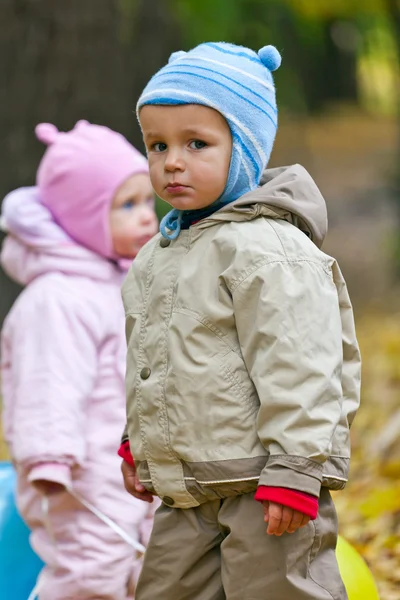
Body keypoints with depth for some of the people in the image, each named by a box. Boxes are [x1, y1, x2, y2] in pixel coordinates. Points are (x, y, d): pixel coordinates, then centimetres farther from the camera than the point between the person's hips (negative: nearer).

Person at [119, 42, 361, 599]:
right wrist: (136, 444, 28)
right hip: (187, 494, 9)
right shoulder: (158, 256, 14)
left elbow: (297, 369, -21)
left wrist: (294, 471, -23)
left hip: (261, 489, -9)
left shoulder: (265, 251, -16)